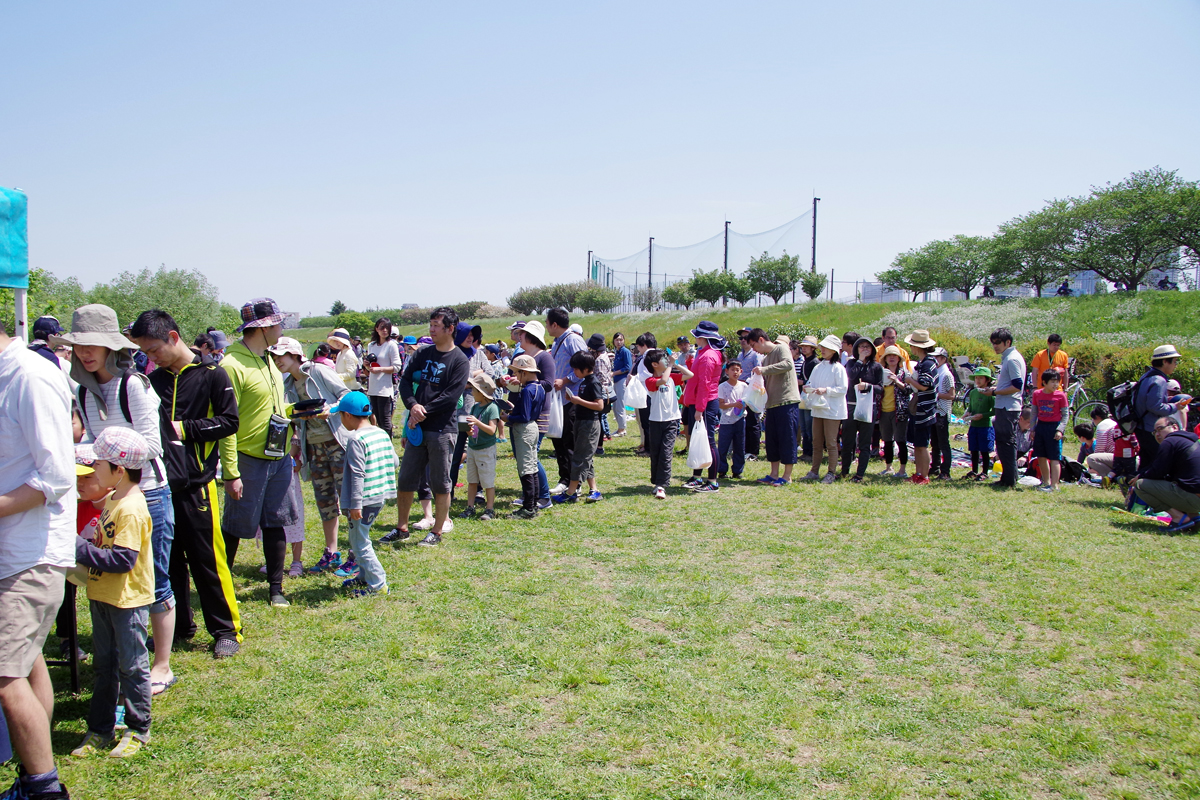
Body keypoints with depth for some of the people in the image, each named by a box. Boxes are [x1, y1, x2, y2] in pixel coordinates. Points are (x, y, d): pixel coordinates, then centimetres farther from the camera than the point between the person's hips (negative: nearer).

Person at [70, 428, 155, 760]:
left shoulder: (131, 509, -23)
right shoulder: (112, 499, 7)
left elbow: (123, 559, -27)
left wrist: (82, 550, -24)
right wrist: (84, 547, 2)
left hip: (128, 601, -9)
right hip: (103, 596, 9)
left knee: (131, 665, 4)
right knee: (104, 665, 17)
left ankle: (138, 730, 17)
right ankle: (99, 730, 28)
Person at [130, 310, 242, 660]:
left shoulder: (211, 374, -4)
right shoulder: (154, 380, 13)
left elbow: (229, 421, -8)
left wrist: (184, 429, -13)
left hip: (197, 483, -6)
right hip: (160, 482, 6)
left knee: (208, 560, -2)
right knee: (167, 560, 11)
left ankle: (227, 630, 10)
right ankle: (179, 627, 25)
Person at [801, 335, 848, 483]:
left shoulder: (838, 368, -7)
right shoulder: (818, 367, 13)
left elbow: (843, 389, -13)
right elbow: (811, 383, 17)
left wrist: (826, 390, -21)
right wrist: (807, 388, -4)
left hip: (832, 410, -7)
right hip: (817, 409, 7)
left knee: (831, 443, -1)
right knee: (817, 442, 10)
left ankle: (832, 473, 6)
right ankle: (814, 471, 16)